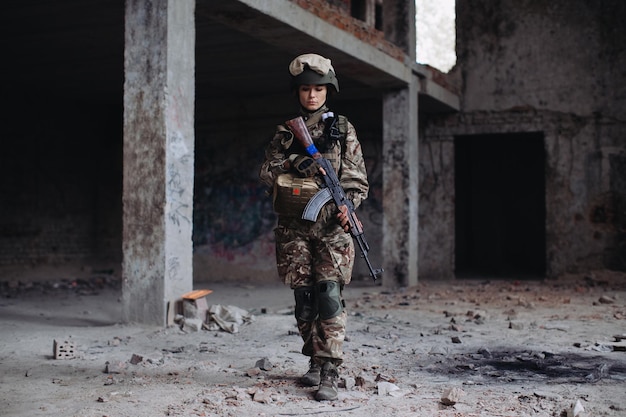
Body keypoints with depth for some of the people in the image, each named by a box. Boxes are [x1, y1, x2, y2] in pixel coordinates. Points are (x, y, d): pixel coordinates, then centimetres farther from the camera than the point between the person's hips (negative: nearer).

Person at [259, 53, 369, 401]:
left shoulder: (343, 129, 6)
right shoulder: (285, 132, 13)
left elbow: (358, 178, 4)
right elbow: (267, 172, 4)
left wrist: (348, 205, -15)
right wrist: (294, 161, -15)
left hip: (331, 226, -3)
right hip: (294, 227, 3)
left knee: (329, 295, -11)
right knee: (303, 298, 7)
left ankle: (329, 373, -10)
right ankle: (315, 360, 24)